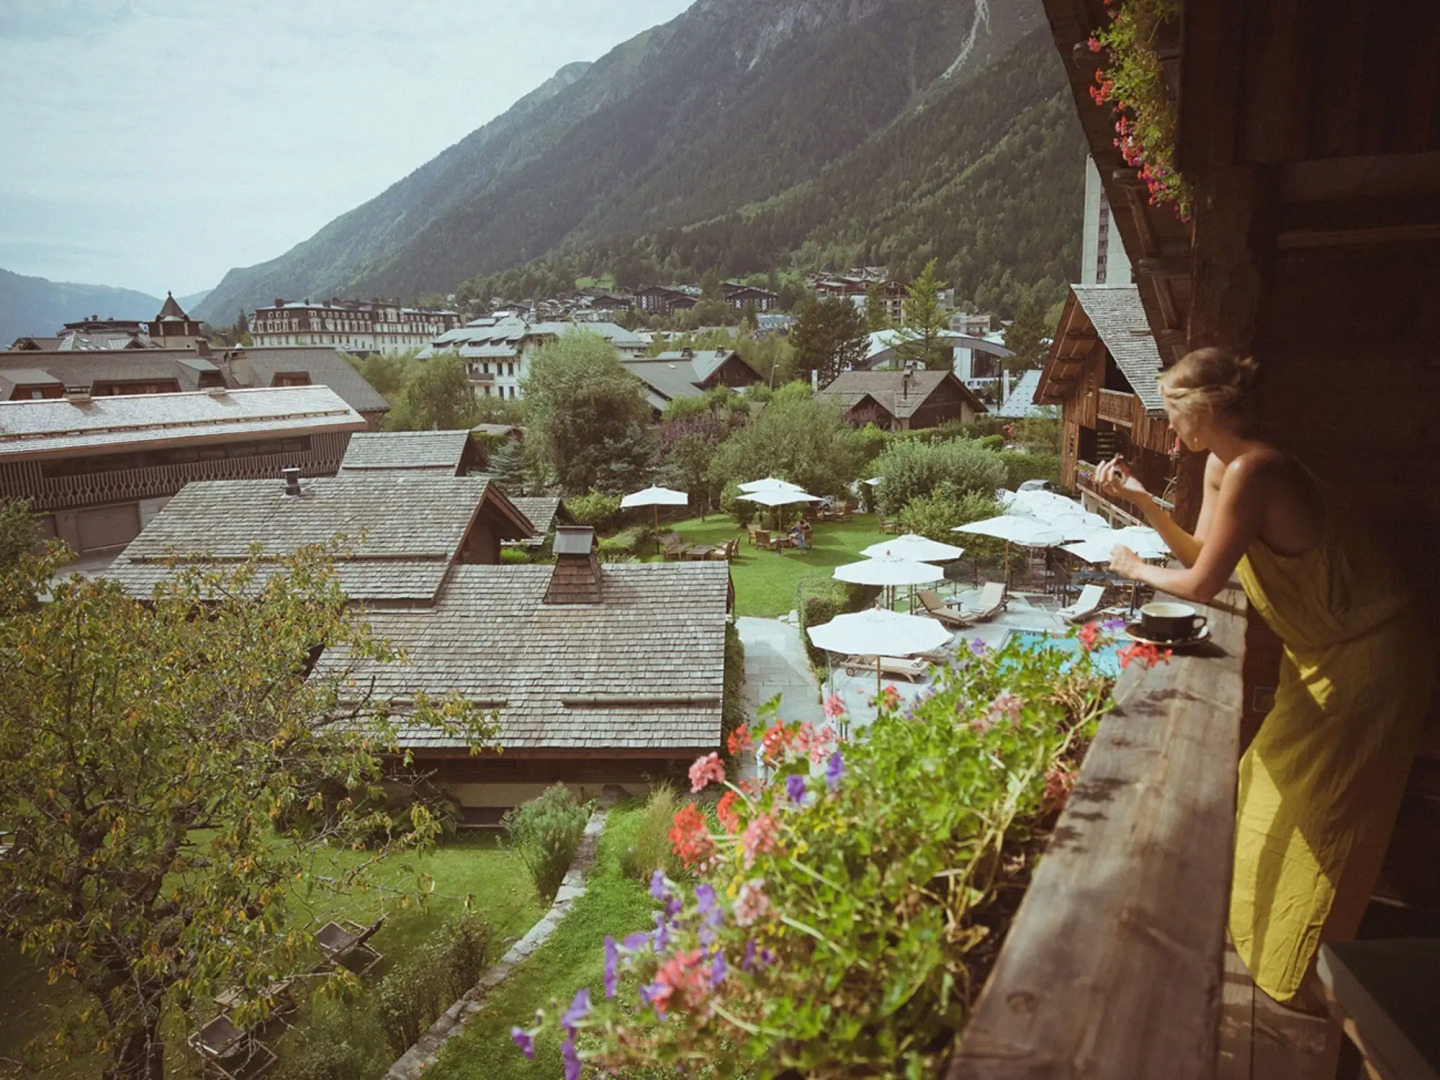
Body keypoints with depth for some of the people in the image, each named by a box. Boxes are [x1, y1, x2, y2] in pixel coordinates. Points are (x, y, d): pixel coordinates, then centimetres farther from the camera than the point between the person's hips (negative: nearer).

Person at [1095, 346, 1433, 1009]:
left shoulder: (1252, 470, -27)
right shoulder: (1221, 464, 2)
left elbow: (1201, 585, -25)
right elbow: (1200, 551, 9)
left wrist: (1135, 568, -7)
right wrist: (1139, 499, 1)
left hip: (1365, 659, -10)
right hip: (1326, 651, 10)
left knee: (1321, 817, 2)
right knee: (1271, 782, 21)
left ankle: (1308, 982, 19)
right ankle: (1257, 925, 41)